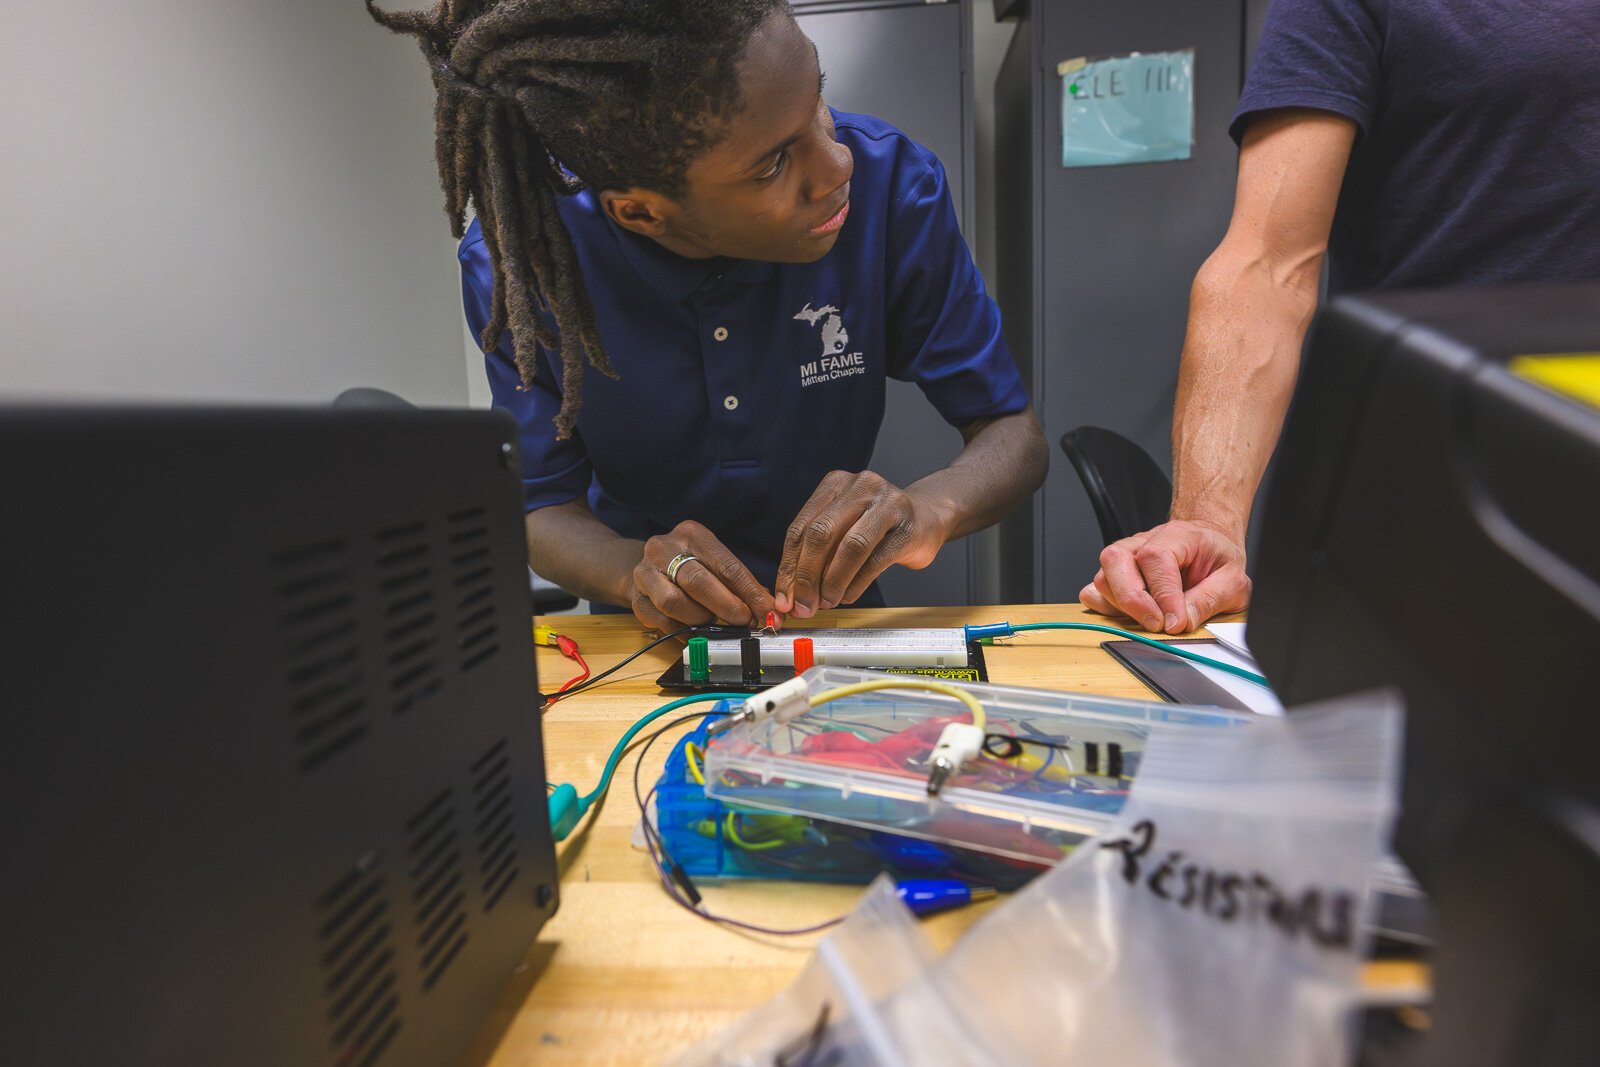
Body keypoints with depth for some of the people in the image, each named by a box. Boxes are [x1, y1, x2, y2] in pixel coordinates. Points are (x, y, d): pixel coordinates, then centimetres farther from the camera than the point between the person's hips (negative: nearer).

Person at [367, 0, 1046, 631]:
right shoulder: (513, 260, -18)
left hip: (836, 619, -2)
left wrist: (929, 508, -33)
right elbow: (543, 507, -9)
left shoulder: (887, 182, -17)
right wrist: (636, 572, -30)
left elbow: (1014, 434, -12)